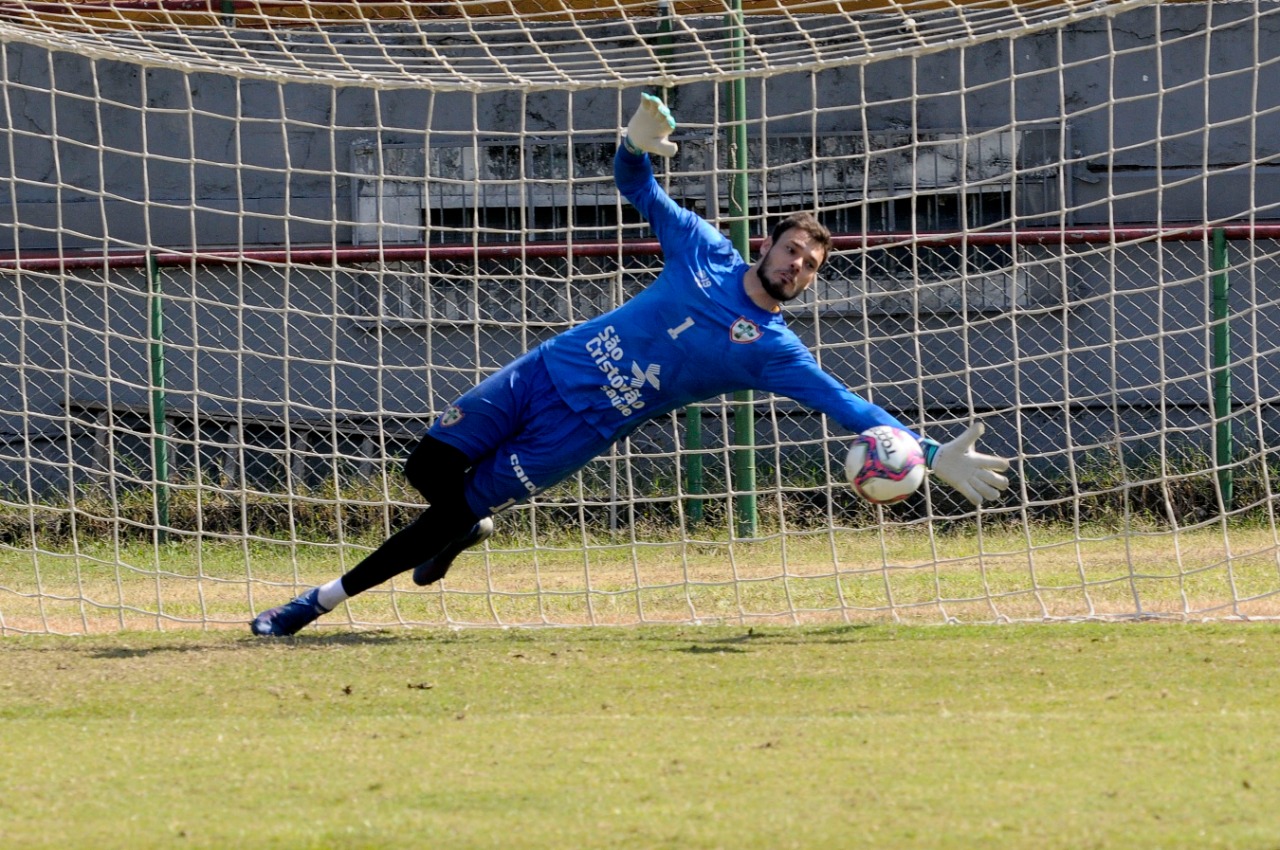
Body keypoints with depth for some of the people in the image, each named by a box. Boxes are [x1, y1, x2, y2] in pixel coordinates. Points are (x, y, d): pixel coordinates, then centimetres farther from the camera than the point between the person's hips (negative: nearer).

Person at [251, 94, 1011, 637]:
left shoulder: (774, 353, -4)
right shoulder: (707, 253, 4)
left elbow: (851, 408, -6)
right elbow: (639, 190, 11)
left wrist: (937, 458, -15)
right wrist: (637, 145, -13)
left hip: (583, 427, -3)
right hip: (549, 370, 3)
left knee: (454, 513, -10)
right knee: (429, 468, -2)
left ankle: (322, 602, 3)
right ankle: (473, 528, 29)